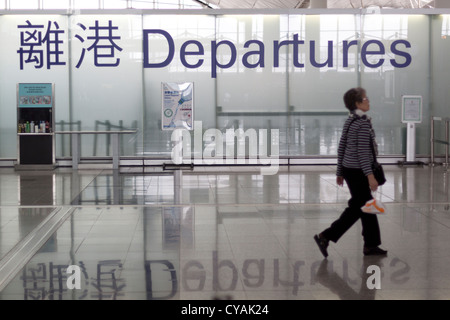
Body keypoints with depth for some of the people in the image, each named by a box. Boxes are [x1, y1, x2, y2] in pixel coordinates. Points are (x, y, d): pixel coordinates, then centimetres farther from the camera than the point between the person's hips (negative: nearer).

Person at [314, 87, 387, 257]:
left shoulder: (349, 121, 11)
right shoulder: (363, 122, -16)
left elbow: (341, 148, 13)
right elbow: (363, 152, -21)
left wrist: (340, 172, 18)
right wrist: (370, 175, -22)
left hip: (348, 169, 9)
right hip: (357, 172, -9)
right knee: (356, 208, -2)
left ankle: (371, 245, 18)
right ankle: (326, 236, -2)